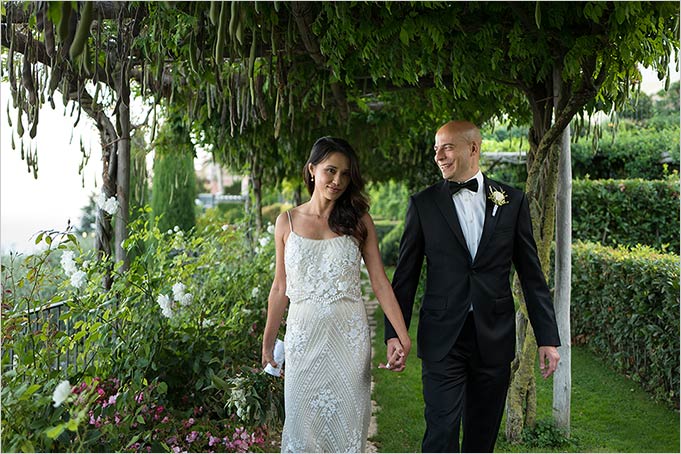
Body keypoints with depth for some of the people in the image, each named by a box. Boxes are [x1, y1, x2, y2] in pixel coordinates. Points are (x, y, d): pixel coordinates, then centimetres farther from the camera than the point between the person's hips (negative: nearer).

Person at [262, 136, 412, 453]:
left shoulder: (359, 220, 2)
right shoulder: (288, 222, 4)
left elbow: (380, 282, -1)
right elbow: (280, 287, 9)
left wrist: (402, 335, -9)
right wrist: (267, 342, 12)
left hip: (348, 335, 0)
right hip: (303, 334, 1)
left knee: (345, 419, 6)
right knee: (303, 420, 7)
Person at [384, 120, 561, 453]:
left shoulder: (512, 201, 4)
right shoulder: (423, 204, 2)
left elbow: (532, 275, 5)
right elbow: (405, 276, 4)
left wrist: (548, 338, 3)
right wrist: (394, 333, -3)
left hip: (495, 338, 2)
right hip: (442, 339, -1)